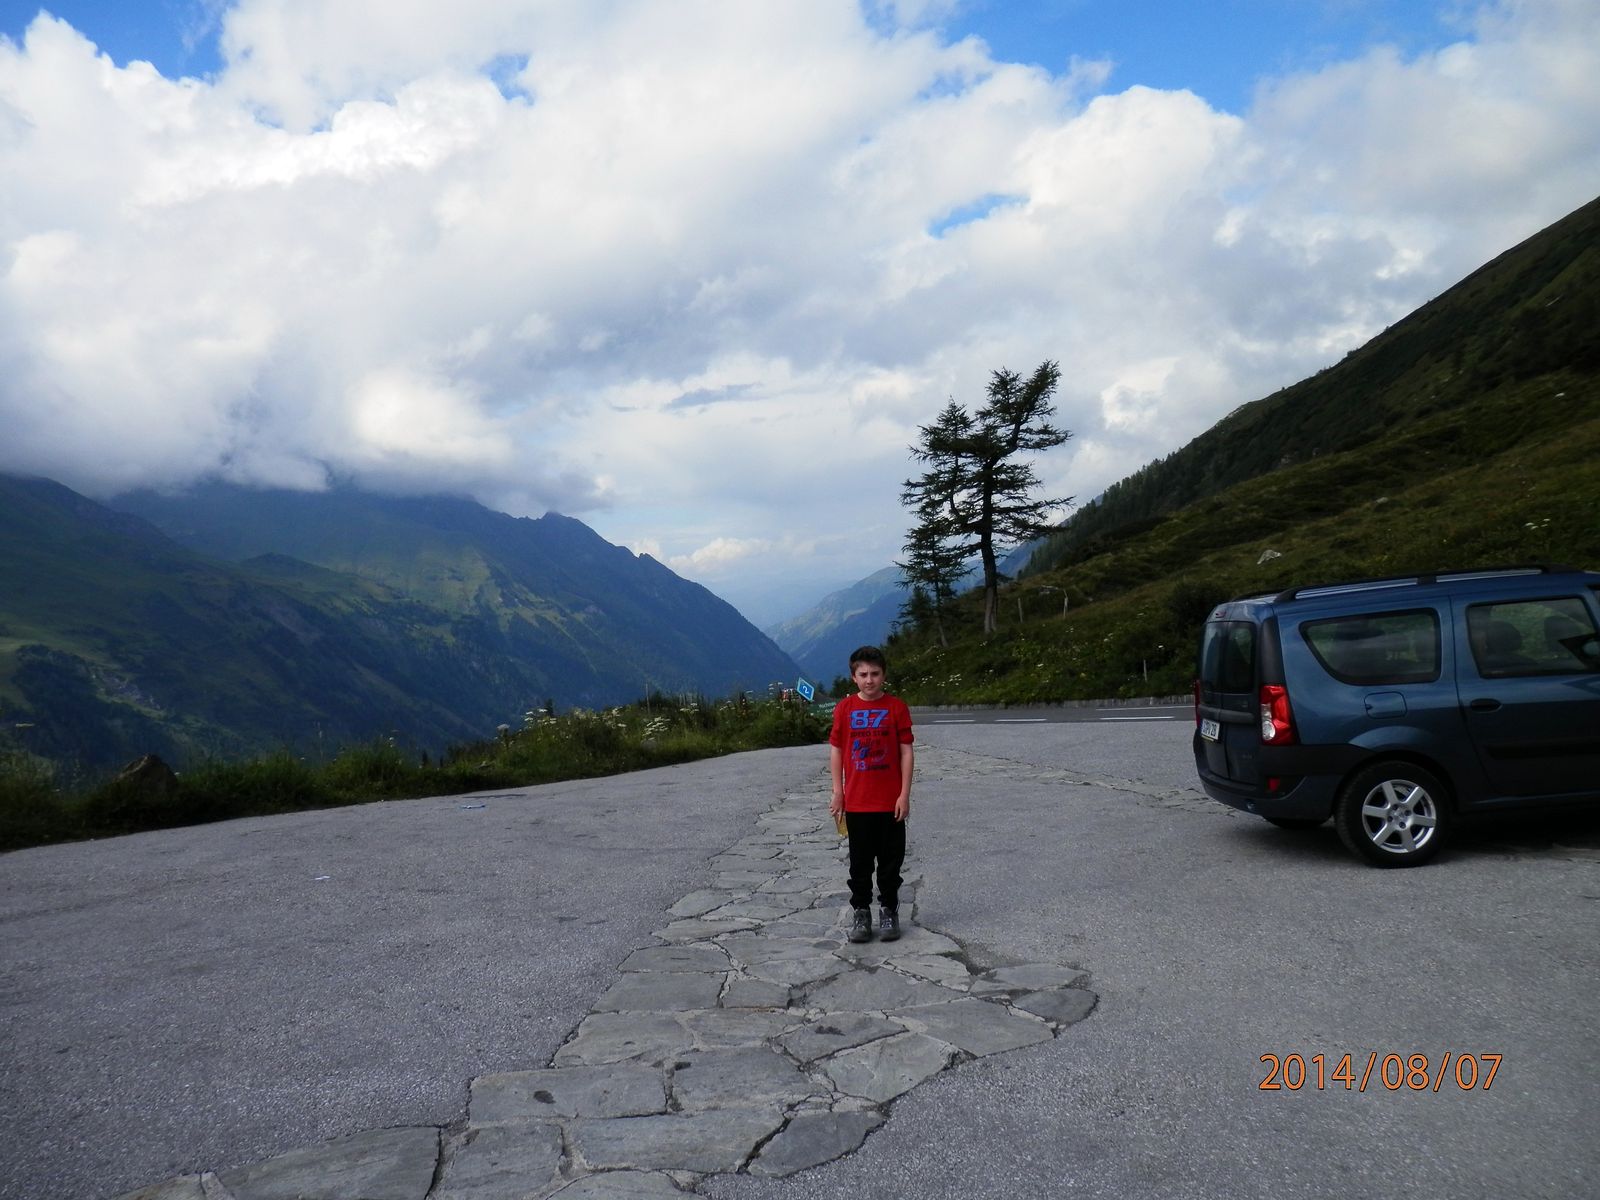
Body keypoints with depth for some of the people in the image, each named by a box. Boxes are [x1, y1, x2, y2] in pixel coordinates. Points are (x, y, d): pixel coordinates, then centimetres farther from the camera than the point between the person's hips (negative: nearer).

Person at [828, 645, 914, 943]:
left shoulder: (896, 707, -4)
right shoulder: (844, 708, 1)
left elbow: (907, 751, -3)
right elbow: (835, 749, 5)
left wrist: (905, 794, -7)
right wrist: (838, 792, 1)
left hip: (891, 801, -1)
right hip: (856, 801, 1)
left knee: (890, 859, 8)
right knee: (860, 861, 9)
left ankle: (888, 910, 22)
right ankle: (861, 911, 21)